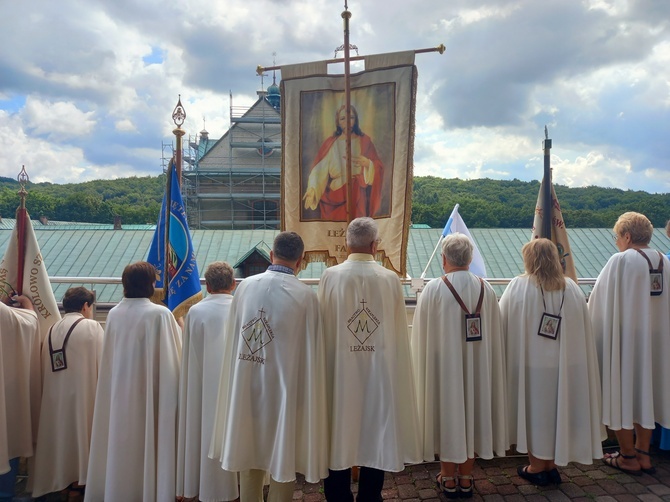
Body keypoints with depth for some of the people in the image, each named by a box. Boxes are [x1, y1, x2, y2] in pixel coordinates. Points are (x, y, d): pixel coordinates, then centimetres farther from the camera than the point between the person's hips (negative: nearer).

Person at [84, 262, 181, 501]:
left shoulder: (113, 314, 0)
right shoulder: (160, 314, -16)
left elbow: (108, 361, 9)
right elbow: (172, 358, -14)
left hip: (119, 394, 5)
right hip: (149, 394, -5)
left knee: (121, 446, 16)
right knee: (150, 446, 5)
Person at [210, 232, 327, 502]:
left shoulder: (245, 286, -5)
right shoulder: (306, 296, -14)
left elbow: (233, 339, 4)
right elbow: (311, 353, -9)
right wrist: (310, 396, 2)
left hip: (247, 387, 3)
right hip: (285, 389, -3)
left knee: (250, 452, 19)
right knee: (283, 457, 13)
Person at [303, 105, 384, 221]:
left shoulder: (365, 141, 4)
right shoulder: (330, 143, 2)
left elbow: (379, 168, 0)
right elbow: (319, 169, -8)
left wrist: (367, 163, -21)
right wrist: (312, 189, -24)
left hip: (358, 195, 0)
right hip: (335, 195, 0)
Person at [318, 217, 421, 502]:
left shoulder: (330, 277, -9)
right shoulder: (390, 279, -7)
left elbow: (323, 328, -2)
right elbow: (399, 333, -2)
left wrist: (326, 364, 10)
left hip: (340, 371, 0)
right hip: (380, 372, 0)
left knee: (340, 436, 13)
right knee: (376, 437, 14)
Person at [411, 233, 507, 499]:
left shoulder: (434, 289, -14)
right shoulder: (486, 289, -4)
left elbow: (423, 334, -9)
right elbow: (494, 335, 1)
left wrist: (423, 364, 5)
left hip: (445, 364, -3)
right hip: (478, 366, 3)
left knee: (447, 413, 9)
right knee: (472, 411, 14)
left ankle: (449, 478, 21)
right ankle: (465, 479, 25)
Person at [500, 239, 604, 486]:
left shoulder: (518, 287, -13)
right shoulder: (572, 288, -2)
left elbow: (503, 324, -6)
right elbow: (584, 331, 3)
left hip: (530, 363, -3)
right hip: (566, 364, 3)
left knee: (534, 411, 11)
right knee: (557, 410, 16)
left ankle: (536, 467, 21)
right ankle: (551, 465, 25)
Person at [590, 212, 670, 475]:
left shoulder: (620, 261, -17)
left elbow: (599, 304, -11)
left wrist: (594, 330, 4)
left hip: (623, 340, -6)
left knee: (621, 394, 7)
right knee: (646, 391, 16)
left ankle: (628, 457, 16)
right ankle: (643, 454, 24)